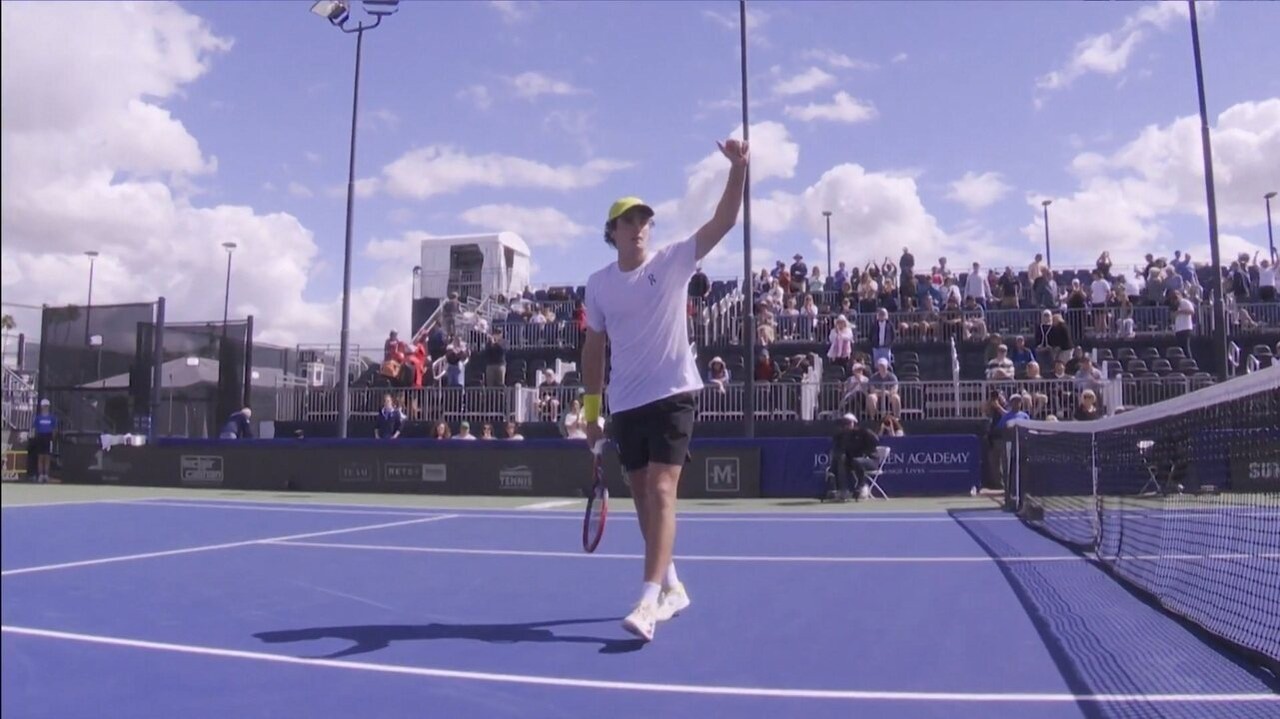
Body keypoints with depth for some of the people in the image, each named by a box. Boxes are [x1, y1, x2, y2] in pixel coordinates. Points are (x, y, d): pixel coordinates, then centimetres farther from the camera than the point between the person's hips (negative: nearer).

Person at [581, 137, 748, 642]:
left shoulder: (673, 261, -2)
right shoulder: (598, 285, 5)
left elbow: (723, 221, -11)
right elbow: (594, 347, 10)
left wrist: (737, 167, -23)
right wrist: (591, 407, 9)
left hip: (671, 395, -4)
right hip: (625, 403, 4)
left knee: (661, 491, -14)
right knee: (643, 496, 11)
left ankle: (649, 601, -15)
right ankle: (672, 586, 28)